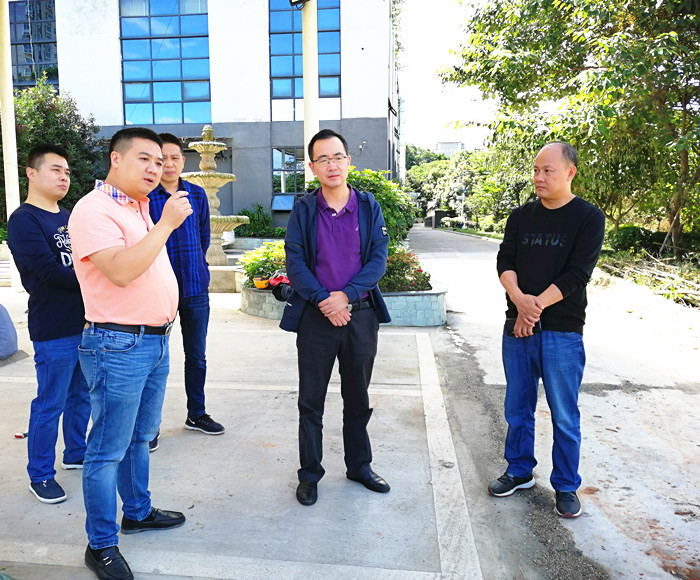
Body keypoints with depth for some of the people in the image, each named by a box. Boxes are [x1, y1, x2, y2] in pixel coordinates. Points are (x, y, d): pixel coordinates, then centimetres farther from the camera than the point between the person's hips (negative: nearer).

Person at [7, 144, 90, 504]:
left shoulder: (69, 217, 14)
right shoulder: (23, 220, -10)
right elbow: (48, 272, -19)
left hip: (86, 322, 7)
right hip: (53, 330, -7)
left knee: (81, 396, 17)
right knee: (50, 404, 2)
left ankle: (76, 453, 35)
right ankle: (40, 476, 18)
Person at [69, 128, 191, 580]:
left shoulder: (140, 207, 15)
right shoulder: (94, 210, -14)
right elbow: (121, 271, -28)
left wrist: (167, 310, 18)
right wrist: (166, 224, -24)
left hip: (156, 340, 9)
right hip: (119, 346, -9)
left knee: (140, 437, 21)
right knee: (109, 449, 3)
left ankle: (138, 512, 38)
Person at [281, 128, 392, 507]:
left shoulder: (368, 206, 3)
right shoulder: (303, 210, 0)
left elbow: (378, 259, -4)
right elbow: (295, 263, -5)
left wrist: (345, 296, -15)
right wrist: (323, 301, -16)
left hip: (360, 313, 2)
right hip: (316, 316, -1)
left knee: (358, 398, 15)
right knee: (311, 402, 8)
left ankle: (359, 466, 33)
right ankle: (309, 475, 24)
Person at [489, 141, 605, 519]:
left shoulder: (588, 218, -3)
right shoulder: (521, 216, 9)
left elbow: (577, 274, -12)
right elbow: (504, 262, 0)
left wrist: (535, 306, -17)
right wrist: (519, 299, -18)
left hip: (561, 332, -4)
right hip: (517, 328, 4)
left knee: (564, 416, 6)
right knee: (517, 407, 15)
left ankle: (566, 487, 23)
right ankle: (519, 471, 33)